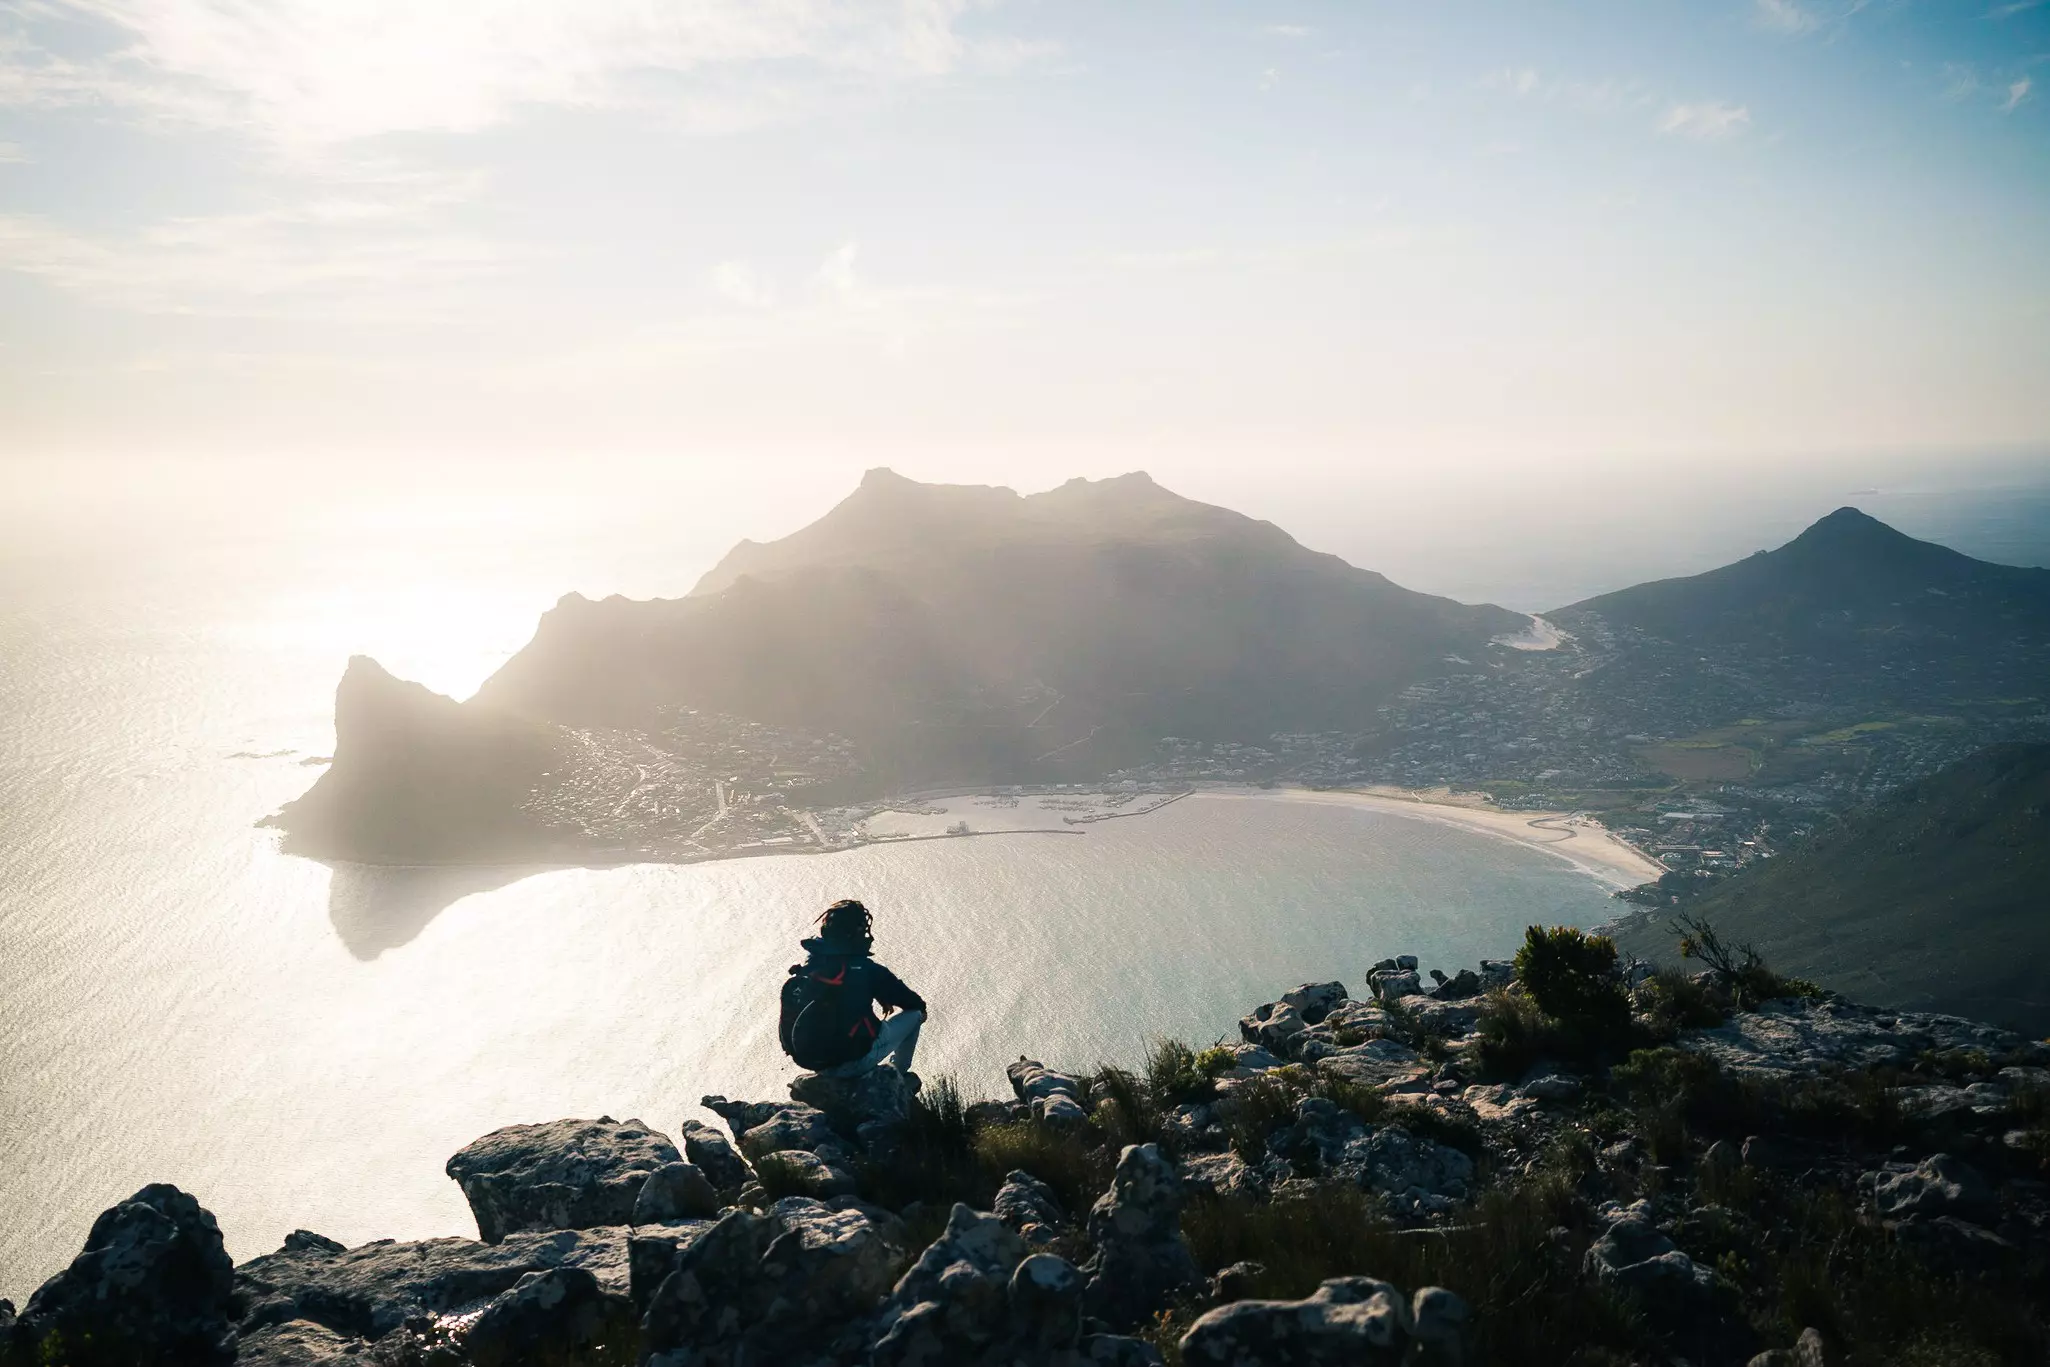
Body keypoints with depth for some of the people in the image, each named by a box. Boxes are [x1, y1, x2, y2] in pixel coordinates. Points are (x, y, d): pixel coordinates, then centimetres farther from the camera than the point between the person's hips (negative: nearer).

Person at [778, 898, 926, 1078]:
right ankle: (898, 1073, 32)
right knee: (913, 1015, 13)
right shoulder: (866, 970, -16)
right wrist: (920, 1007, 21)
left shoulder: (804, 971, -1)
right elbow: (911, 1002, -4)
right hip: (856, 1061, -5)